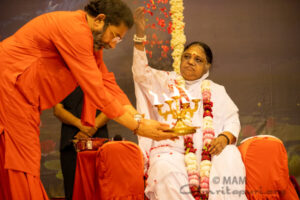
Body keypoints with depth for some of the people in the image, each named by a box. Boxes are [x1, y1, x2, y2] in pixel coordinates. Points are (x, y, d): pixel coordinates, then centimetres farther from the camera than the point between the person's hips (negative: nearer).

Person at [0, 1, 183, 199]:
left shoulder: (91, 38, 8)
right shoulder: (75, 29, -23)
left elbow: (107, 82, 5)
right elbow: (96, 90, -24)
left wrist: (140, 118, -5)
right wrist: (138, 126, -19)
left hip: (20, 97, 10)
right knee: (21, 168, -9)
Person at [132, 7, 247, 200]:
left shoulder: (216, 90, 24)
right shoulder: (166, 82, 23)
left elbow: (232, 120, 13)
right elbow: (141, 73, 5)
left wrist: (225, 137, -11)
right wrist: (140, 35, -5)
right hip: (172, 150, -1)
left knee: (230, 157, -32)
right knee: (167, 169, -36)